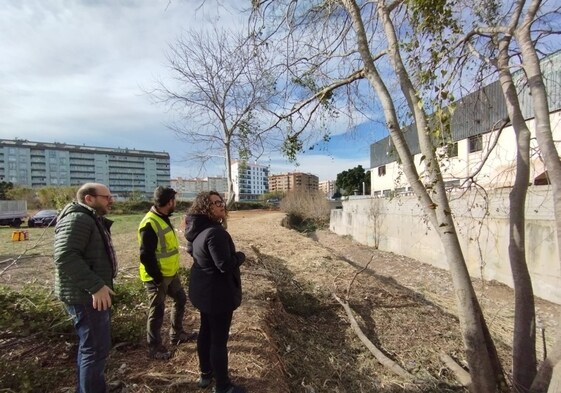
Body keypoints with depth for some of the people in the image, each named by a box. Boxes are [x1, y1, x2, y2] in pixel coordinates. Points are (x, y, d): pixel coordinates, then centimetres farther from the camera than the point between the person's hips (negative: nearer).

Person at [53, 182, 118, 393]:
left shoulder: (92, 219, 14)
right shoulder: (77, 219, -20)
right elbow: (65, 256, -30)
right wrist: (95, 286, -30)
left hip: (93, 293, 11)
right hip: (85, 296, -11)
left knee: (90, 346, 24)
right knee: (96, 348, 0)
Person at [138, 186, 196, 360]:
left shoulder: (163, 219, 7)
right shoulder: (150, 224, -24)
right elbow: (146, 256, -25)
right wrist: (157, 279, -19)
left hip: (171, 273, 10)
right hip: (157, 277, -9)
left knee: (181, 300, 20)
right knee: (157, 311, 6)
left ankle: (177, 334, 38)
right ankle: (154, 347, 26)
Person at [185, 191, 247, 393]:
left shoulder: (197, 230, 3)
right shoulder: (214, 232, -29)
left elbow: (191, 250, 21)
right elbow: (226, 265, -30)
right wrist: (241, 255, -12)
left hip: (203, 289, 10)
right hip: (218, 293, -10)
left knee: (205, 331, 24)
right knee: (219, 339, 6)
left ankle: (206, 373, 43)